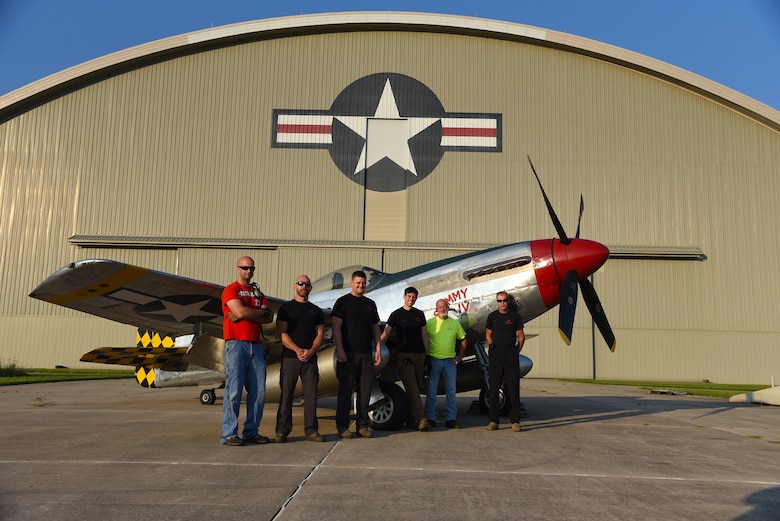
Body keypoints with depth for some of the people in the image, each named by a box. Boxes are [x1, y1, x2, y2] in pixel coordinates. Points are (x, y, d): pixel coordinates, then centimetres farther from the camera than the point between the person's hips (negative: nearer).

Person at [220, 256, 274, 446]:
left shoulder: (258, 292, 21)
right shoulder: (230, 290, 3)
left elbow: (269, 318, 7)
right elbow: (241, 312, -14)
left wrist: (246, 314, -7)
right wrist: (262, 311, 1)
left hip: (256, 345, 6)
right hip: (236, 344, -6)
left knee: (258, 391, 3)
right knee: (234, 391, -7)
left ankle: (251, 432, 11)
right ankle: (229, 434, -2)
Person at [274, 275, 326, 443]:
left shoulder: (315, 310, 16)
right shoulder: (286, 308, 6)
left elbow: (320, 334, 10)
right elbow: (281, 333, -2)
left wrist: (311, 351, -7)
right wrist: (297, 350, -14)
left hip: (310, 358, 3)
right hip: (290, 357, -3)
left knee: (311, 394, 1)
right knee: (286, 393, -3)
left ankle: (311, 430, 8)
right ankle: (282, 430, 3)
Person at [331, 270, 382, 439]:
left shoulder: (370, 304, 17)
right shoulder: (343, 302, 1)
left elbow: (375, 328, 19)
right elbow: (336, 326, -6)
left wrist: (378, 349, 9)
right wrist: (340, 349, -14)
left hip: (366, 354, 5)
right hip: (348, 354, -5)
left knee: (365, 390, 5)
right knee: (345, 389, -2)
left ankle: (363, 425, 13)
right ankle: (342, 426, 4)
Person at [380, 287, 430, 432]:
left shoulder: (419, 314, 14)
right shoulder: (396, 314, 2)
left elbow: (424, 334, 16)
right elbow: (386, 332, -4)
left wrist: (427, 353, 11)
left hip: (419, 354, 5)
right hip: (404, 355, -4)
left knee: (416, 388, 6)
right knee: (412, 388, -11)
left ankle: (411, 418, 15)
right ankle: (421, 418, -17)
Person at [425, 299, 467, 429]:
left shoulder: (455, 323, 9)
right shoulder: (429, 323, 1)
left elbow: (463, 340, 17)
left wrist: (459, 356, 9)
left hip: (450, 361, 2)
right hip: (434, 360, -2)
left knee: (451, 391, 6)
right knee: (431, 391, 3)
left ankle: (451, 418, 12)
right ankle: (430, 418, 11)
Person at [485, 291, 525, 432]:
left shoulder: (515, 316, 4)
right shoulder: (492, 316, 9)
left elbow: (521, 336, 8)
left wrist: (517, 350, 0)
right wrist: (491, 345, 6)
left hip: (511, 353, -1)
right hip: (496, 354, 1)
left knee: (513, 387, -1)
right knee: (494, 387, 1)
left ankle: (515, 421, 5)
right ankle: (493, 420, 7)